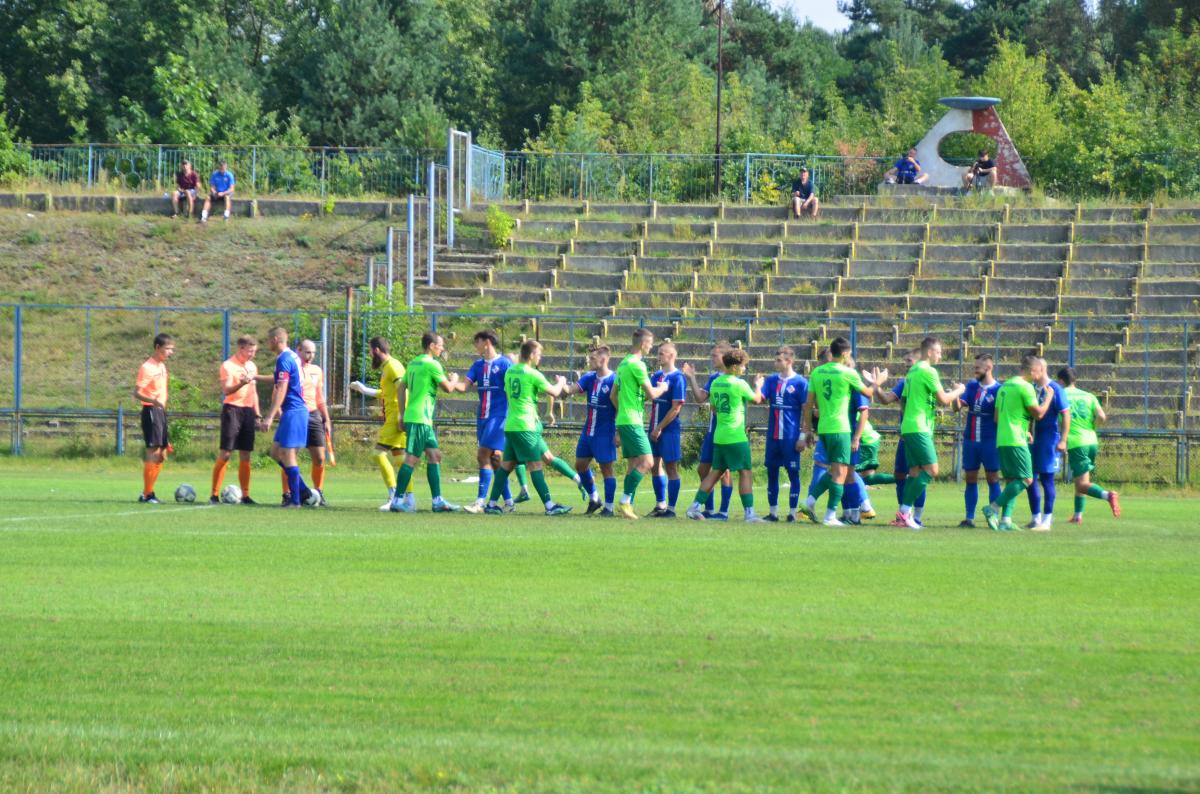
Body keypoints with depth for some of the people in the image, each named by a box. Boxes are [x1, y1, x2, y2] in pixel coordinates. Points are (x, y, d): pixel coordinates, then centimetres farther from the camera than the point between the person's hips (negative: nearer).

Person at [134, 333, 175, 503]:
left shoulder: (162, 366, 14)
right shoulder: (148, 368, -13)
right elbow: (136, 393, -20)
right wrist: (153, 401, -37)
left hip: (161, 411, 9)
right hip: (151, 411, -9)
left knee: (162, 454, 9)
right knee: (153, 452, -11)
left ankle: (149, 492, 15)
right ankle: (146, 495, -8)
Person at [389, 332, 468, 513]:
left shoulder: (413, 364, 15)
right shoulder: (432, 365, -11)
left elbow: (401, 389, 17)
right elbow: (447, 388, -11)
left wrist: (403, 414, 21)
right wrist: (454, 380, 11)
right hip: (420, 419, -10)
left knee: (435, 455, 10)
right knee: (412, 459, -8)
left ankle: (438, 501, 10)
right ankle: (397, 501, -8)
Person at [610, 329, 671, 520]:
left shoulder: (623, 364, 17)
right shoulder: (637, 364, -13)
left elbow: (613, 395, 23)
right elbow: (651, 394, -13)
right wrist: (662, 388, 6)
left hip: (623, 420, 10)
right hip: (632, 422, -10)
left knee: (633, 464, 10)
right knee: (646, 461, -14)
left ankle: (627, 505, 7)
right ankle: (625, 502, -19)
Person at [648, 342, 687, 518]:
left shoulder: (678, 378, -12)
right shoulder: (656, 376, 10)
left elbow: (676, 408, -15)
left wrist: (660, 428, -14)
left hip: (669, 429, -7)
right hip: (655, 428, 7)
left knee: (671, 467, -1)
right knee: (655, 466, 12)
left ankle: (671, 508, 3)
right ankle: (660, 505, 22)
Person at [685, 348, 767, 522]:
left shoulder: (715, 383, 9)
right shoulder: (739, 384, -12)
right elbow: (756, 399, 3)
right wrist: (758, 385, 21)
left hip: (719, 435, 7)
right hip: (736, 436, -7)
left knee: (716, 472, 12)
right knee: (746, 472, -1)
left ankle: (695, 507, 7)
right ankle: (749, 513, -3)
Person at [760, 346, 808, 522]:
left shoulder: (800, 382, -5)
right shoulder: (771, 380, 9)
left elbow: (806, 411, -5)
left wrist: (803, 437, -8)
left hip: (791, 437, -5)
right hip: (773, 435, 5)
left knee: (793, 473, 0)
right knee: (771, 472, 7)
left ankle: (792, 512, 6)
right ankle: (773, 512, 14)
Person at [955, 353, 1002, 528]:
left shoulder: (998, 390, -6)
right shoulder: (971, 386, 8)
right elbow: (958, 407, 0)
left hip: (989, 441, -5)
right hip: (970, 440, 5)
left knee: (993, 479, 1)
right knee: (970, 480, 5)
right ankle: (969, 518, 8)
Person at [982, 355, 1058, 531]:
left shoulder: (1005, 386, 18)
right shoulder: (1025, 387, -10)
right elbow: (1038, 413, -9)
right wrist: (1048, 397, 7)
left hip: (1001, 440, 9)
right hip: (1016, 441, -9)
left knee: (1012, 480, 11)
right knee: (1026, 479, -8)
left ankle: (1005, 519, 1)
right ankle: (994, 508, -18)